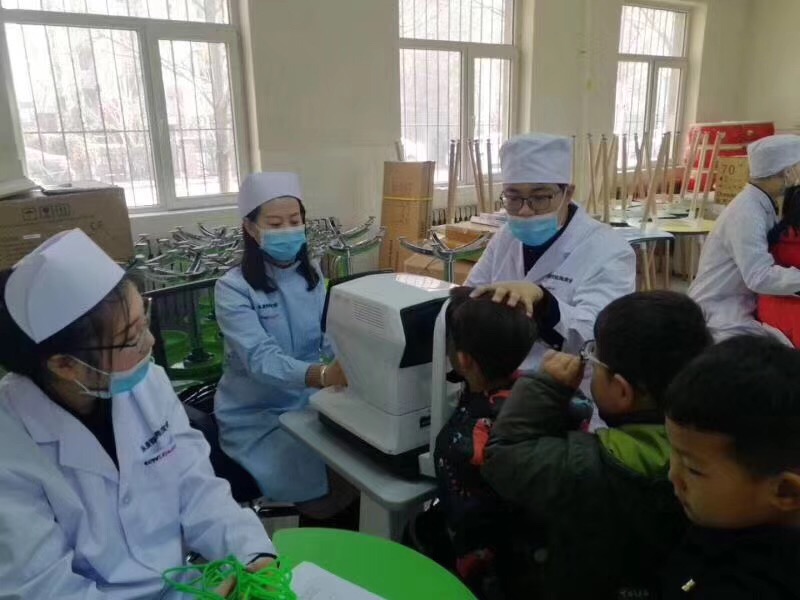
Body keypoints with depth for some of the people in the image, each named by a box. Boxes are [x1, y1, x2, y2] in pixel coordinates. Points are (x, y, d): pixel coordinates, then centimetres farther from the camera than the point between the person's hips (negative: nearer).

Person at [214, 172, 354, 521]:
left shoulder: (314, 277, 3)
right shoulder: (233, 289, -15)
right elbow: (261, 359, -28)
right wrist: (321, 375, -47)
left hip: (309, 402, 5)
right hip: (257, 415, -4)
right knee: (323, 488, -21)